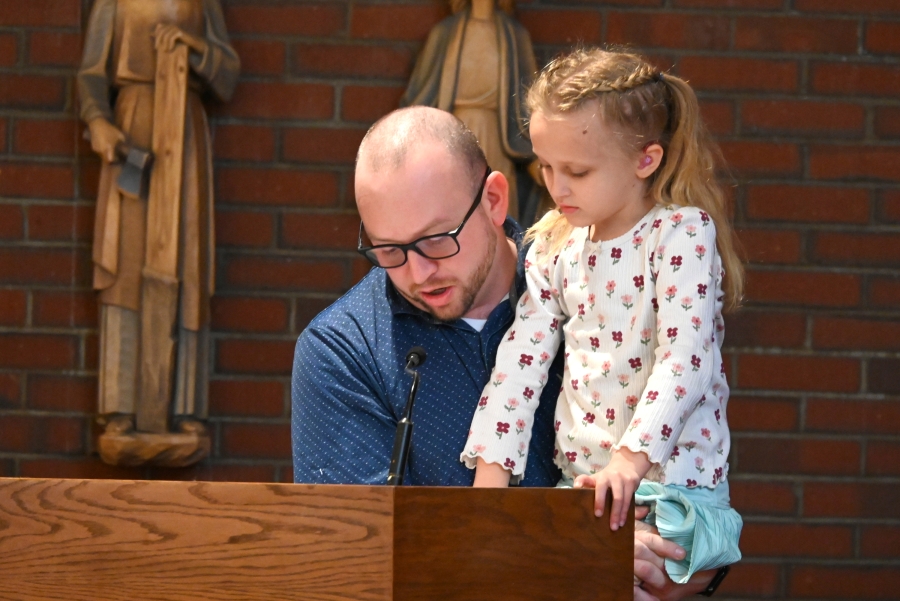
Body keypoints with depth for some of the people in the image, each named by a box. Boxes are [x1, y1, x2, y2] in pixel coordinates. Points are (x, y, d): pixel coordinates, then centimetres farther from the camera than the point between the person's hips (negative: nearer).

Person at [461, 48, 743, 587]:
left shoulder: (682, 234, -8)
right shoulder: (554, 248, 10)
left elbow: (685, 359, -18)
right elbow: (522, 356, 8)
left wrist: (631, 460, -30)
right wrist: (491, 471, -2)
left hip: (674, 485, -6)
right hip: (581, 482, 6)